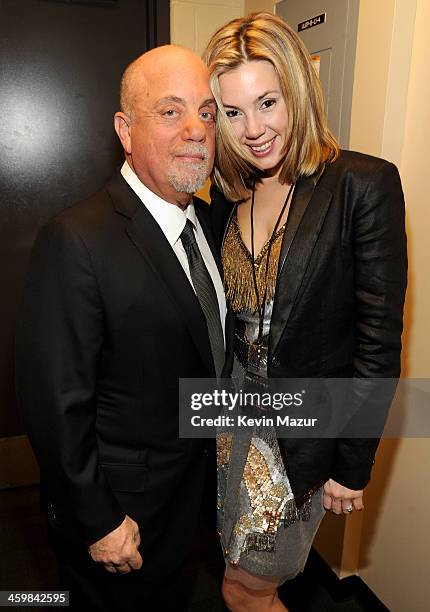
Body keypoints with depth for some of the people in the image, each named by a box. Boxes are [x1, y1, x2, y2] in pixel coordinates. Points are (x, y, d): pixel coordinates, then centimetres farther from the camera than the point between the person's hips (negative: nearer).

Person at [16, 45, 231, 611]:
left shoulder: (209, 219, -2)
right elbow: (56, 403, -23)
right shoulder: (77, 241, -28)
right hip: (116, 500, -6)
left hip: (192, 477, 6)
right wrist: (99, 522, -16)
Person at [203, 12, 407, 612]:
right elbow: (221, 313, 7)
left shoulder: (365, 184, -16)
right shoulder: (228, 192, 1)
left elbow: (378, 339, -15)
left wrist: (353, 466, -11)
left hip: (309, 428, -5)